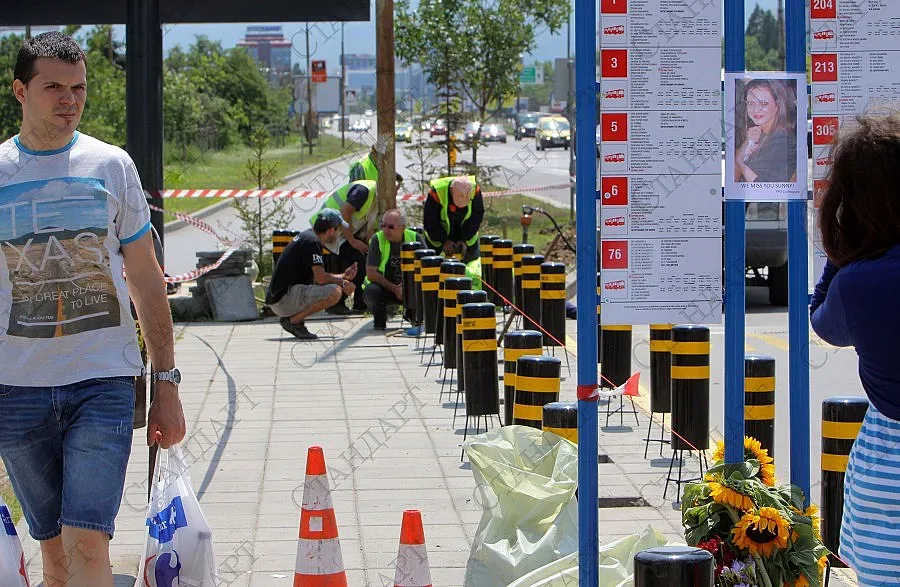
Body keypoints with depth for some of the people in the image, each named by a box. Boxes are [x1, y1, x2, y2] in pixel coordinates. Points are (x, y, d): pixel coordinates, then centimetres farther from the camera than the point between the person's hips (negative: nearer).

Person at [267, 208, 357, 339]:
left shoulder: (306, 236, 17)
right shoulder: (312, 241, -14)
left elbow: (317, 276, 26)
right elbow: (320, 278, -18)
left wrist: (343, 276, 23)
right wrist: (342, 283, -2)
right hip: (283, 300, -10)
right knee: (335, 292, -22)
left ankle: (293, 318, 8)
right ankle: (293, 320, -11)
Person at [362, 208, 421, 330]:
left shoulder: (414, 238, -6)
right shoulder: (378, 239, -11)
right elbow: (371, 273, -16)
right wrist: (394, 289, -23)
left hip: (408, 287, 1)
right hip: (383, 286, -1)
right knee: (371, 291, -36)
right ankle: (380, 316, -2)